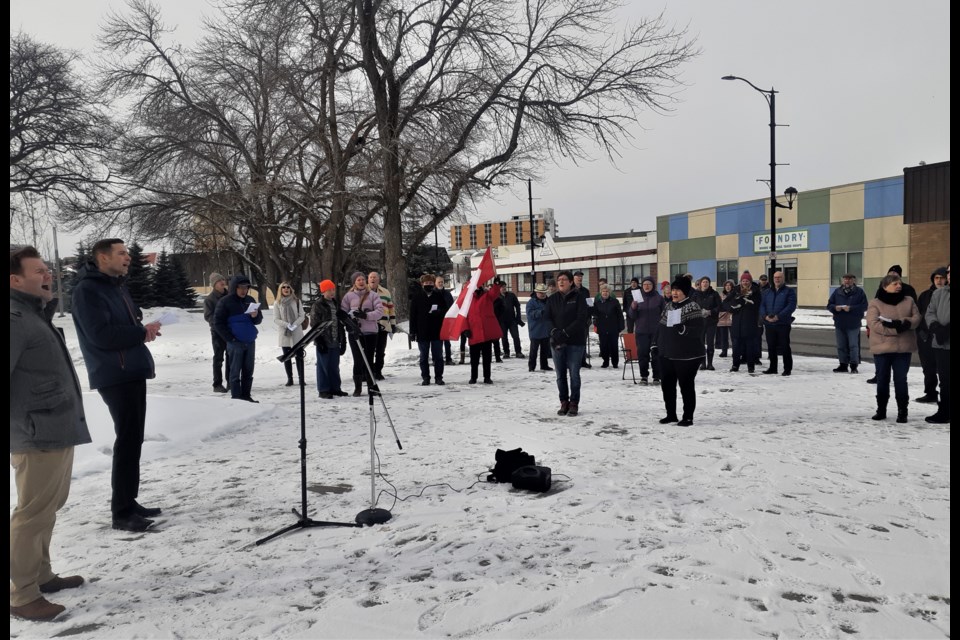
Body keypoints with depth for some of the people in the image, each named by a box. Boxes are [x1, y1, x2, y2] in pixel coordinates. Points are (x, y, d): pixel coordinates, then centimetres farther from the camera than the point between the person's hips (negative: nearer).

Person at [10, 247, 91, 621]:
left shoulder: (36, 315, 17)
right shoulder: (15, 319, -16)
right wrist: (26, 426, -23)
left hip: (59, 431, 10)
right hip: (39, 436, -10)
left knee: (47, 509, 19)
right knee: (33, 514, -2)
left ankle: (39, 575, 33)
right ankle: (21, 596, 9)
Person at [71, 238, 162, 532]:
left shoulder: (117, 285, 16)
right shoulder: (87, 290, -13)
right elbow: (101, 335, -23)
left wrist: (143, 328, 0)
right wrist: (143, 332, -13)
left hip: (132, 373, 9)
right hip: (115, 377, -9)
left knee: (133, 440, 13)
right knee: (128, 441, -8)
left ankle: (128, 502, 22)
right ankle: (122, 512, 0)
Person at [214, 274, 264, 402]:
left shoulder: (250, 300, 10)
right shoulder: (225, 302, -5)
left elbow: (259, 319, 16)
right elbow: (218, 322, -6)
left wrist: (256, 316, -9)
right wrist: (230, 338, -11)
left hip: (250, 341, 5)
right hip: (235, 342, -5)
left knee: (248, 371, 10)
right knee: (235, 371, -1)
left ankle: (246, 396, 19)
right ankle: (236, 398, 4)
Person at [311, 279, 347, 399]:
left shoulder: (336, 304, 13)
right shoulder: (317, 306, -5)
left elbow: (340, 323, 17)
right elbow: (315, 325, -9)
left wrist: (343, 340, 13)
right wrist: (319, 341, -15)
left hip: (335, 341, 6)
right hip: (324, 342, -6)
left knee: (335, 366, 10)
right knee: (323, 366, 0)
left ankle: (335, 388, 19)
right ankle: (323, 390, 6)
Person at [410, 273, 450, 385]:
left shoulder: (439, 296, 4)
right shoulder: (417, 297, 2)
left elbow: (445, 311, 9)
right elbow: (413, 315, 1)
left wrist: (438, 312, -15)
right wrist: (412, 331, -3)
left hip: (437, 331, 0)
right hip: (422, 332, 0)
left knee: (438, 355, 5)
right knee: (424, 357, 7)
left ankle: (439, 377, 13)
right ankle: (425, 377, 15)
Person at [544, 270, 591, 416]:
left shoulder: (578, 297, -1)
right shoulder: (552, 299, 10)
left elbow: (581, 319, -9)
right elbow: (547, 318, 4)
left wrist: (565, 333, -16)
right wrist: (555, 333, -13)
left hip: (575, 342, -3)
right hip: (557, 342, 4)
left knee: (574, 374, -1)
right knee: (560, 374, 6)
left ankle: (574, 404, 8)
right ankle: (564, 403, 15)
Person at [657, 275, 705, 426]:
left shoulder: (693, 306, -11)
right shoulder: (668, 306, 11)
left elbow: (698, 329, -19)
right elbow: (661, 326, 19)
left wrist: (684, 329, -34)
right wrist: (656, 343, 17)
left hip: (687, 355, -7)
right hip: (667, 353, 8)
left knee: (686, 385, 1)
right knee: (666, 384, 12)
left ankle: (688, 417, 12)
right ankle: (671, 414, 26)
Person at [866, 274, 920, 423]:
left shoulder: (909, 301, 8)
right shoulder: (875, 303, -3)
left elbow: (916, 318, 1)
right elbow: (874, 324, -13)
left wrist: (902, 323, -19)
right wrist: (896, 329, -21)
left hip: (903, 348, 2)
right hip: (882, 348, -2)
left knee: (901, 380, 3)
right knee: (882, 380, 8)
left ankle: (902, 411, 11)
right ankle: (881, 410, 20)